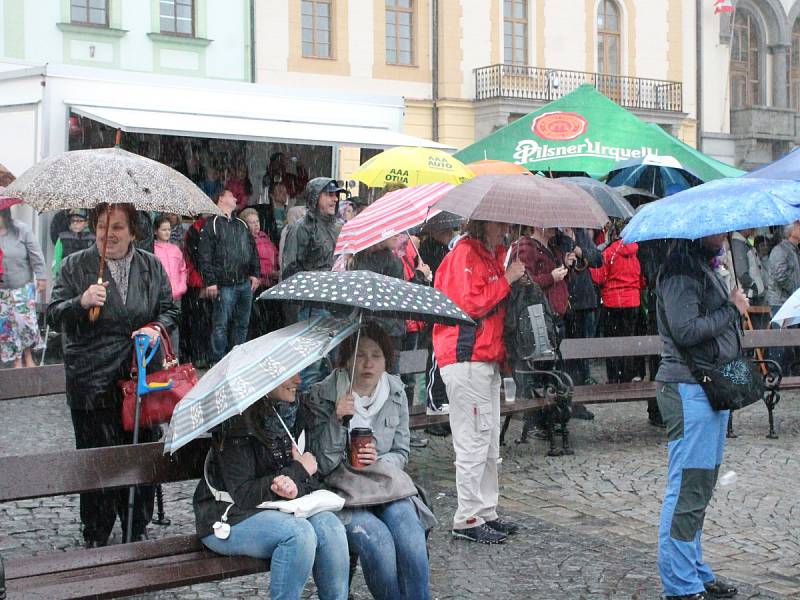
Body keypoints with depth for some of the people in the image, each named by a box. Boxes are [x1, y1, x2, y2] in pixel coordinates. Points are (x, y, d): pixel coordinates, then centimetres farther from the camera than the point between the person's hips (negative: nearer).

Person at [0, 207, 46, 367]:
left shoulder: (21, 230, -8)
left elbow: (36, 256, -5)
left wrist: (41, 278, -6)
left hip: (23, 288, -2)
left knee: (25, 322, -5)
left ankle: (28, 358, 14)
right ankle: (17, 362, 13)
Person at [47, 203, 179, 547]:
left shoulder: (152, 266, 8)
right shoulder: (76, 266, 0)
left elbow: (169, 310, 15)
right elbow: (53, 317, -2)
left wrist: (156, 328, -6)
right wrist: (81, 302, -21)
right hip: (92, 382, -2)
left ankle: (138, 528, 28)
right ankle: (96, 536, 18)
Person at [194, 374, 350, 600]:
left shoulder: (295, 416, 4)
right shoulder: (239, 422, -16)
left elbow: (313, 483, 5)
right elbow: (242, 495, -20)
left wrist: (297, 489, -20)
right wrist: (299, 471, -14)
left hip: (279, 510, 6)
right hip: (229, 518, -6)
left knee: (328, 525, -22)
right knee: (299, 531, -31)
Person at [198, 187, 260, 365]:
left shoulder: (242, 225, 20)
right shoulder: (212, 225, -1)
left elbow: (253, 250, 22)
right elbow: (205, 255, -8)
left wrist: (255, 273, 11)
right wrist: (210, 281, -14)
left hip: (245, 283, 7)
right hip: (224, 285, -6)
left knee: (242, 323, 11)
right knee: (221, 324, -5)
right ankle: (218, 362, 0)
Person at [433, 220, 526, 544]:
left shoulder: (492, 255, 19)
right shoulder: (465, 254, -11)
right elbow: (470, 304, -21)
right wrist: (506, 279, -13)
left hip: (487, 360, 10)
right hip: (466, 360, -10)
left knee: (490, 443, 13)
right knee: (474, 441, -7)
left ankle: (487, 513, 20)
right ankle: (468, 520, -1)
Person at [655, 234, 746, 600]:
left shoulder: (706, 270, 19)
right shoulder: (680, 273, -14)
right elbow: (687, 330, -23)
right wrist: (733, 310, -13)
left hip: (713, 387, 11)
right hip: (688, 391, -11)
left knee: (701, 488, 16)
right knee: (687, 488, -7)